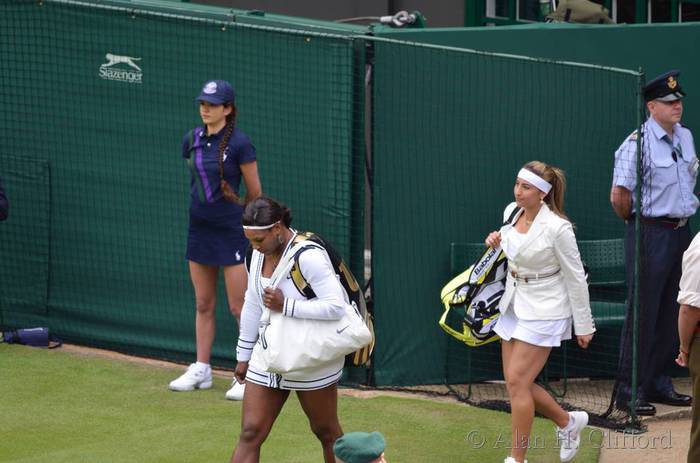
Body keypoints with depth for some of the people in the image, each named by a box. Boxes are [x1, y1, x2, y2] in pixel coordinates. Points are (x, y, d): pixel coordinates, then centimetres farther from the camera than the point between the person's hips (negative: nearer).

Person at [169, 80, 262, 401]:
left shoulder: (239, 143, -13)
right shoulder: (192, 141, 4)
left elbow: (255, 193, -5)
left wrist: (241, 218, 7)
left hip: (231, 230, -6)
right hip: (199, 228, 6)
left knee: (239, 307, -3)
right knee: (203, 304, 13)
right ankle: (201, 371, 20)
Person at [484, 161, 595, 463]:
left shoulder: (557, 228, -21)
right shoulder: (511, 212, 0)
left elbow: (575, 277, -13)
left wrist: (584, 325, -8)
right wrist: (496, 242, -2)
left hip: (543, 311, -8)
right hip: (513, 307, 8)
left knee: (517, 381, -10)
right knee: (517, 383, 9)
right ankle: (568, 422, 32)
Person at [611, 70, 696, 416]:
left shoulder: (685, 137, 11)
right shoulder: (638, 143, -16)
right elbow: (619, 196, -20)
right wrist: (633, 220, -4)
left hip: (681, 232, 8)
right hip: (651, 234, -8)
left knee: (672, 315, 12)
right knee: (643, 313, -5)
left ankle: (658, 383, 22)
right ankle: (629, 391, 0)